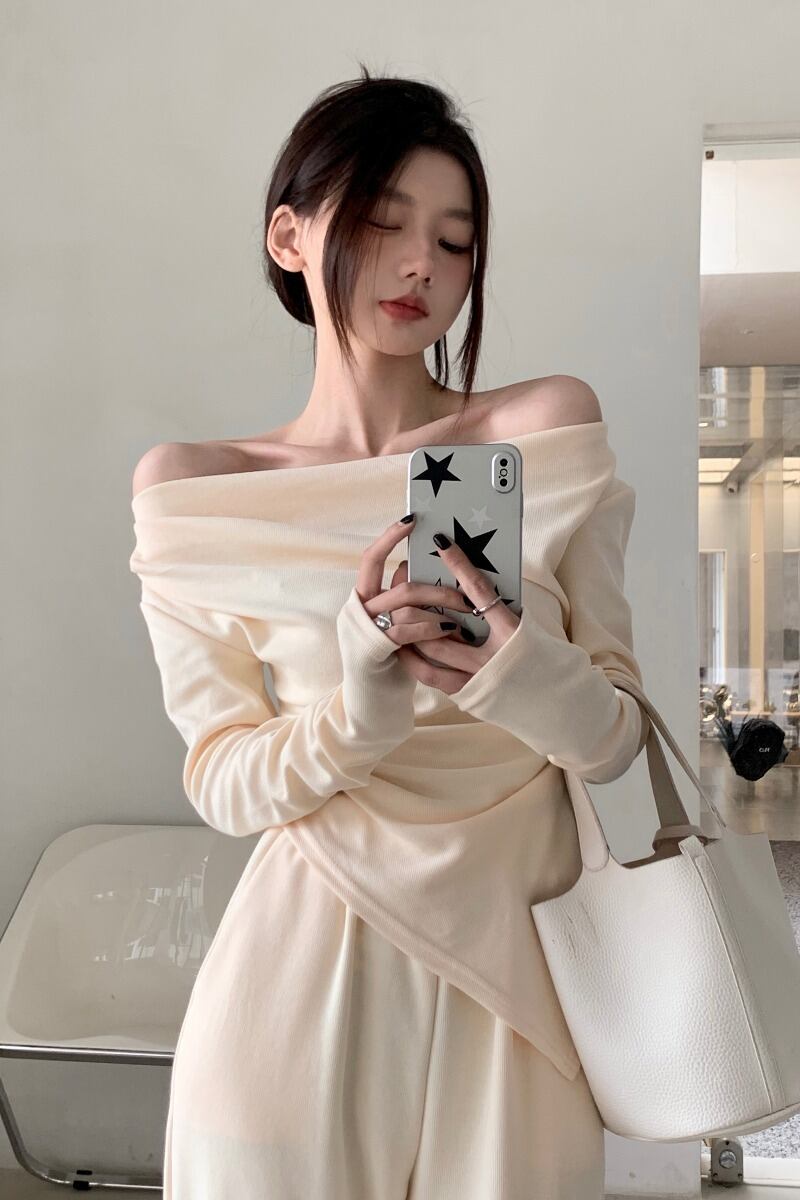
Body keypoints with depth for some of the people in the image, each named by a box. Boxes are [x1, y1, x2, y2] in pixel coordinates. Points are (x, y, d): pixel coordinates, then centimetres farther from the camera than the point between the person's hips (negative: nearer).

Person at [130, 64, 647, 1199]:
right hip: (309, 972, -1)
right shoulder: (195, 493, -4)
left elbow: (618, 741, -3)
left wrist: (526, 676, -25)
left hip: (513, 964, 1)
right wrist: (355, 713, -23)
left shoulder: (549, 431, -3)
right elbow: (220, 784, -4)